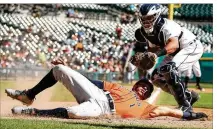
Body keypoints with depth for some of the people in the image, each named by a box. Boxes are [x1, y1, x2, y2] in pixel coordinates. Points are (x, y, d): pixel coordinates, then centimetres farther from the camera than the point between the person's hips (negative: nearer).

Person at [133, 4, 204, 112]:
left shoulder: (166, 26, -32)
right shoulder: (144, 32, -7)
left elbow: (174, 45, -50)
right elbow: (155, 48, 3)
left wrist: (158, 53, -65)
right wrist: (143, 48, -18)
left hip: (192, 47, -9)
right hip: (175, 54, 9)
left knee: (168, 69, -30)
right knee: (157, 78, 3)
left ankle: (185, 105, -22)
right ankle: (189, 95, 18)